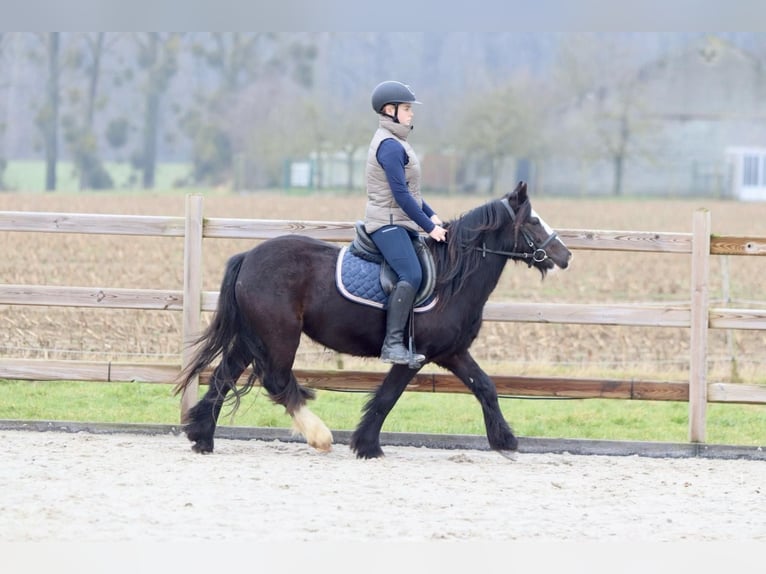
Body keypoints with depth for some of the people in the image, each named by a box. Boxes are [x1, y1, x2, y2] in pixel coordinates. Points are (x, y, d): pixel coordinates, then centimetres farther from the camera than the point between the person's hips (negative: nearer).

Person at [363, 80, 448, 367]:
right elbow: (401, 194, -21)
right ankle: (393, 344, -30)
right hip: (388, 223, -11)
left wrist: (431, 216, 14)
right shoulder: (389, 146, -16)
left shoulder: (395, 143, 17)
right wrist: (429, 227, -17)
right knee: (411, 275, -26)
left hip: (401, 223, 11)